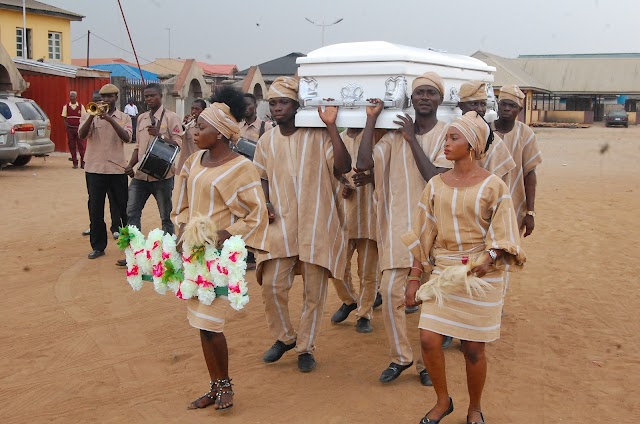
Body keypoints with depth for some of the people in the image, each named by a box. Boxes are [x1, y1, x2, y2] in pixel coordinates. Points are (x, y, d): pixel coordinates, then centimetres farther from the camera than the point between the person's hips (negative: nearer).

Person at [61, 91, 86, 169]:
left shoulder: (81, 106, 2)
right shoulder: (66, 107, 6)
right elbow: (64, 118, 7)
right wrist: (66, 126, -6)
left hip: (79, 128, -1)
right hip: (70, 129, 2)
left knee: (81, 146, -5)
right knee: (72, 146, 4)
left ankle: (83, 162, 0)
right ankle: (75, 163, 11)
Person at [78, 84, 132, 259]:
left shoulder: (124, 118, 7)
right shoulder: (89, 116, 7)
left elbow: (126, 138, -11)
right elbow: (82, 135, -9)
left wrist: (110, 119, -21)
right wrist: (92, 115, -21)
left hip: (117, 168, 0)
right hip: (94, 169, 1)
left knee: (122, 207, 5)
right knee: (95, 209, 3)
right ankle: (97, 246, 12)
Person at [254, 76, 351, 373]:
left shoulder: (318, 135, -4)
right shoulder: (267, 141, 7)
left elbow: (342, 167, -15)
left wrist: (331, 126, -17)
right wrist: (266, 204, -1)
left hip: (318, 225, -2)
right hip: (280, 224, 3)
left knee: (315, 290, 4)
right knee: (272, 284, -3)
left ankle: (305, 347, 22)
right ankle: (284, 337, 23)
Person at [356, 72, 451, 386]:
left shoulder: (448, 135, -2)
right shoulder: (395, 136, 7)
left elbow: (437, 178, -15)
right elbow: (363, 163, -7)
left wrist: (413, 139, -13)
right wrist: (371, 119, -4)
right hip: (398, 227, 2)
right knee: (390, 291, -2)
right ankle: (400, 357, 17)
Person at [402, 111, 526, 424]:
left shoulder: (493, 186, -7)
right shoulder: (436, 185, 4)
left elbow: (501, 239, -6)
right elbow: (423, 237, 7)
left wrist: (485, 262, -25)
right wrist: (414, 278, 6)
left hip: (481, 276, -3)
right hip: (442, 271, 3)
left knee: (473, 348, 4)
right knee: (428, 339, -4)